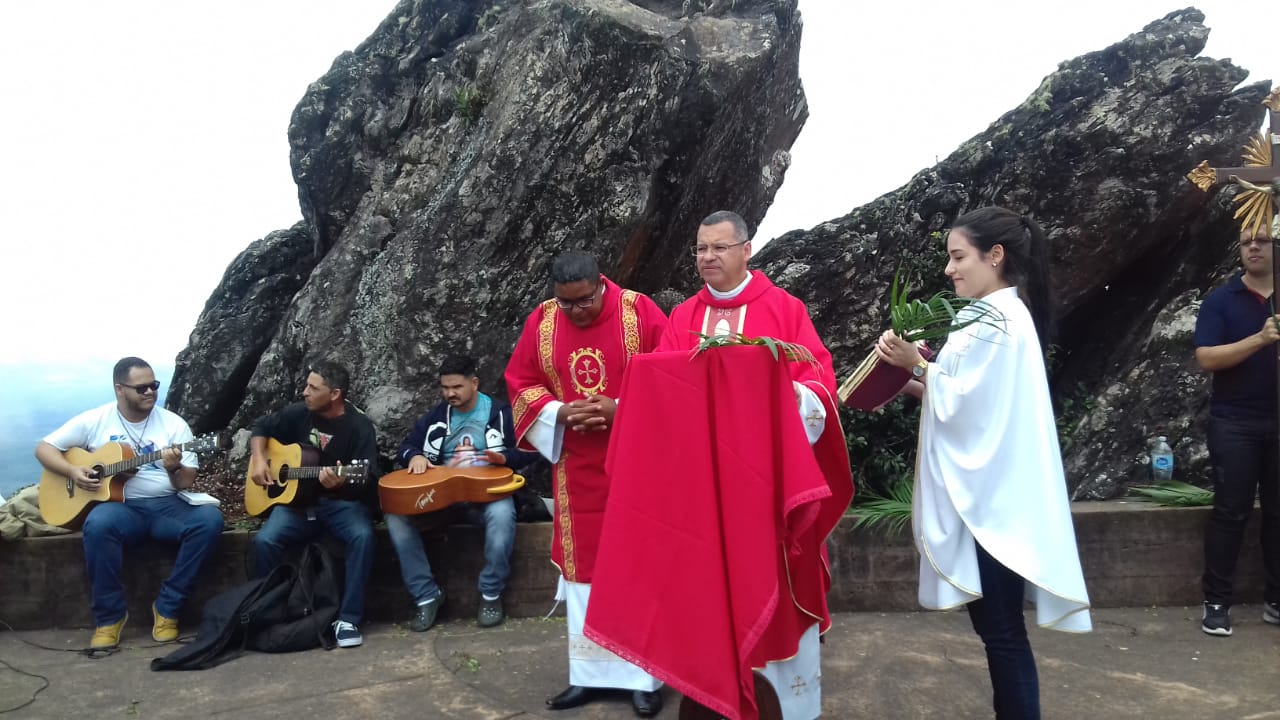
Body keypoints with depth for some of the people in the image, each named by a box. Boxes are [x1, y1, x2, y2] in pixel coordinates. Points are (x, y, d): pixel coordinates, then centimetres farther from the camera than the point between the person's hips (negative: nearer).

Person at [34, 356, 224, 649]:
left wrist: (174, 469, -21)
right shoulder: (94, 420, 4)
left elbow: (186, 482, 2)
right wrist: (72, 471, -10)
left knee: (210, 519, -29)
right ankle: (110, 615, -18)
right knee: (98, 524, -37)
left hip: (167, 504, 1)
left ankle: (167, 607, -16)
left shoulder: (174, 424, 4)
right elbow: (44, 448, 9)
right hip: (120, 505, -1)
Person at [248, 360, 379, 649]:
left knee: (362, 536, -34)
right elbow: (262, 427, 19)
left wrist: (340, 482, -40)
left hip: (343, 502, -3)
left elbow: (367, 480, -18)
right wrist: (259, 461, 2)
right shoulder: (299, 413, 1)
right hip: (298, 500, 4)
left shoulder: (359, 426, -11)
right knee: (264, 541, -24)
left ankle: (348, 618, -24)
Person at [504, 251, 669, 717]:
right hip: (576, 468, 3)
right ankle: (590, 673, 21)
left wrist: (622, 408, -20)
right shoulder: (541, 321, 1)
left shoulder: (640, 312, -8)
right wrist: (558, 413, -12)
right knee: (583, 565, 8)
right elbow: (519, 382, 6)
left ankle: (644, 675, 16)